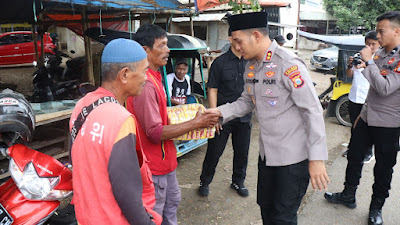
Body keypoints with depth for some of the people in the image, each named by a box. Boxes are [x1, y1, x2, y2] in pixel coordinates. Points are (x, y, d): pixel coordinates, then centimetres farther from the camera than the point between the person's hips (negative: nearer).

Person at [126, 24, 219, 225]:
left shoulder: (154, 77, 6)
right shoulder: (145, 84, -27)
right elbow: (155, 132, -28)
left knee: (172, 199, 27)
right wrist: (195, 123, -23)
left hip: (165, 157, 10)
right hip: (154, 163, -10)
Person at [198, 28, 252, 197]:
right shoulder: (220, 62, -6)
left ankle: (238, 182, 36)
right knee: (214, 151, 6)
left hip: (244, 116, 4)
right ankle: (205, 182, 27)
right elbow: (212, 90, -7)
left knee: (242, 152, 14)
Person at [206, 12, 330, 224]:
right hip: (267, 153, 8)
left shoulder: (288, 65, -20)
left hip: (293, 157, -7)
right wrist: (220, 111, -2)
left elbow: (313, 111, -19)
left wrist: (316, 158, -20)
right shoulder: (250, 67, 5)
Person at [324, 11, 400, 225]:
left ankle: (376, 207, 27)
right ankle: (348, 195, 33)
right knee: (354, 156, 15)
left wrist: (368, 61, -23)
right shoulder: (380, 53, 6)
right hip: (367, 117, 7)